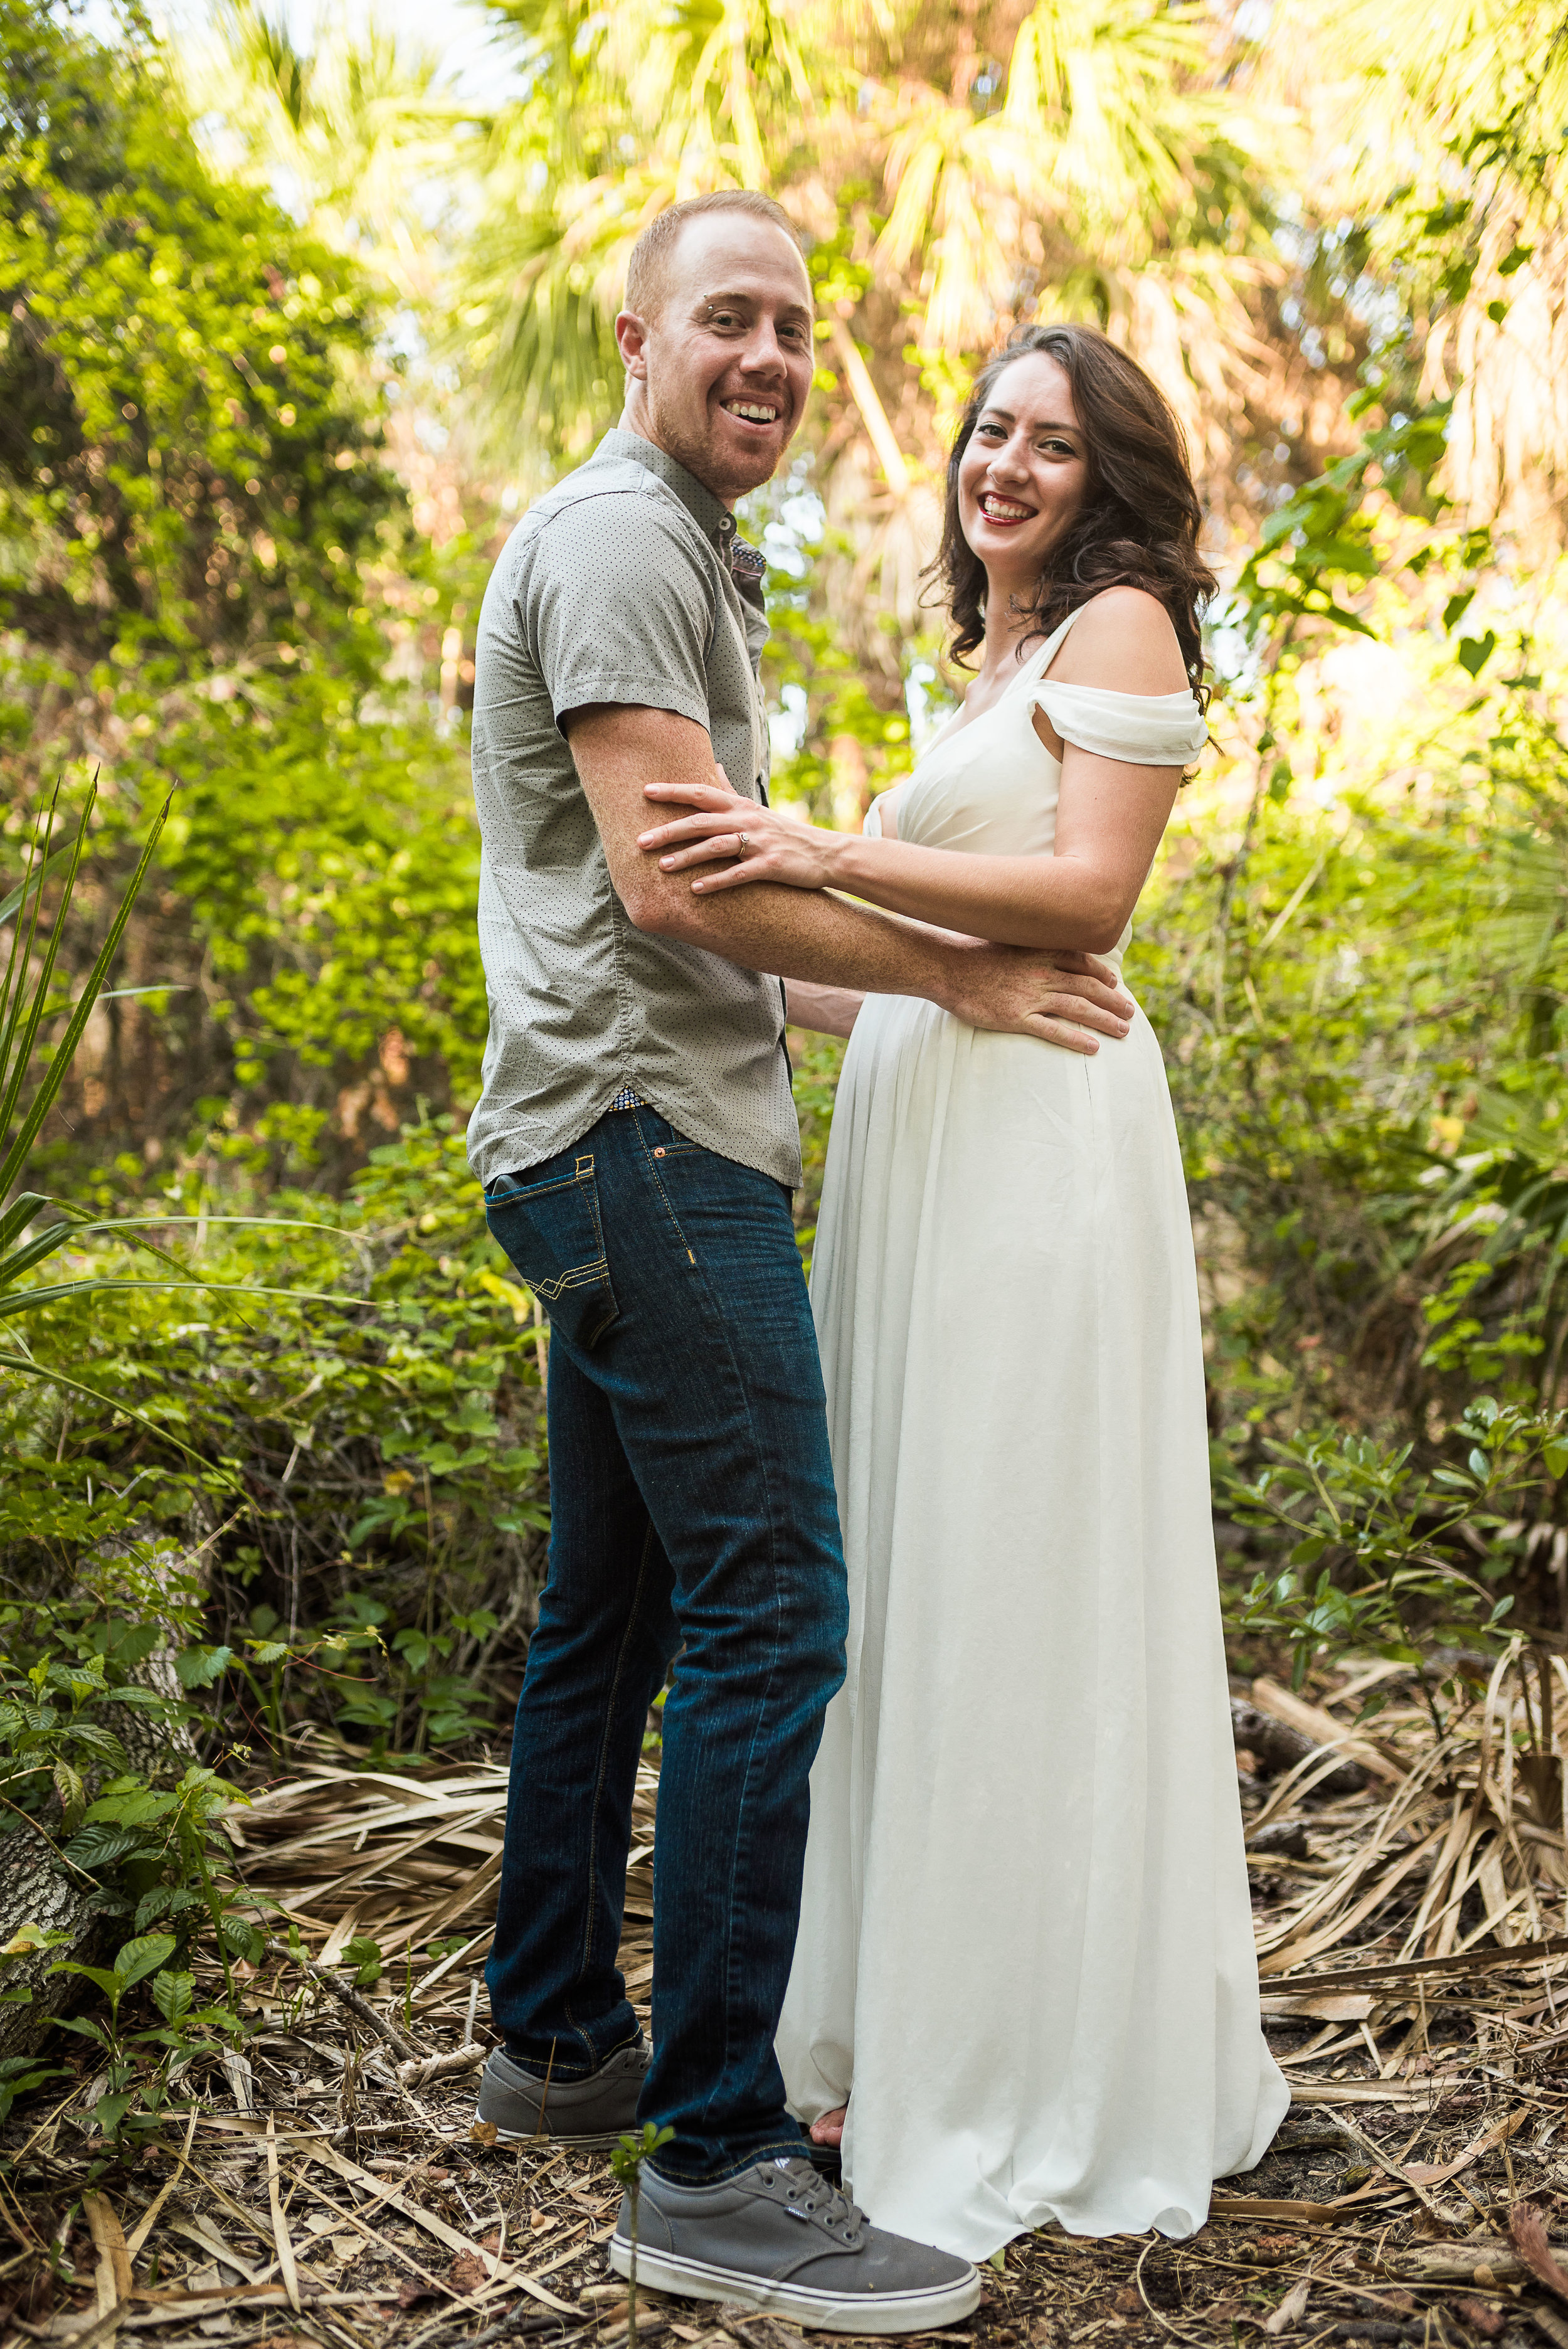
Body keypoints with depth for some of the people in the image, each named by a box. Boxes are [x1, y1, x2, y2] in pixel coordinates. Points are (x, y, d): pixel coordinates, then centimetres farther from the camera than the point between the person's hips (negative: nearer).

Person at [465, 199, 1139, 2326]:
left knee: (613, 1609, 14)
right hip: (645, 1135, -11)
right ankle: (718, 2162, -7)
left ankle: (556, 2035, 26)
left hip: (640, 1145, 11)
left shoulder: (684, 556, 26)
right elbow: (672, 880, -18)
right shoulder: (618, 537, -8)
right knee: (769, 1613, -13)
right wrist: (958, 973, -10)